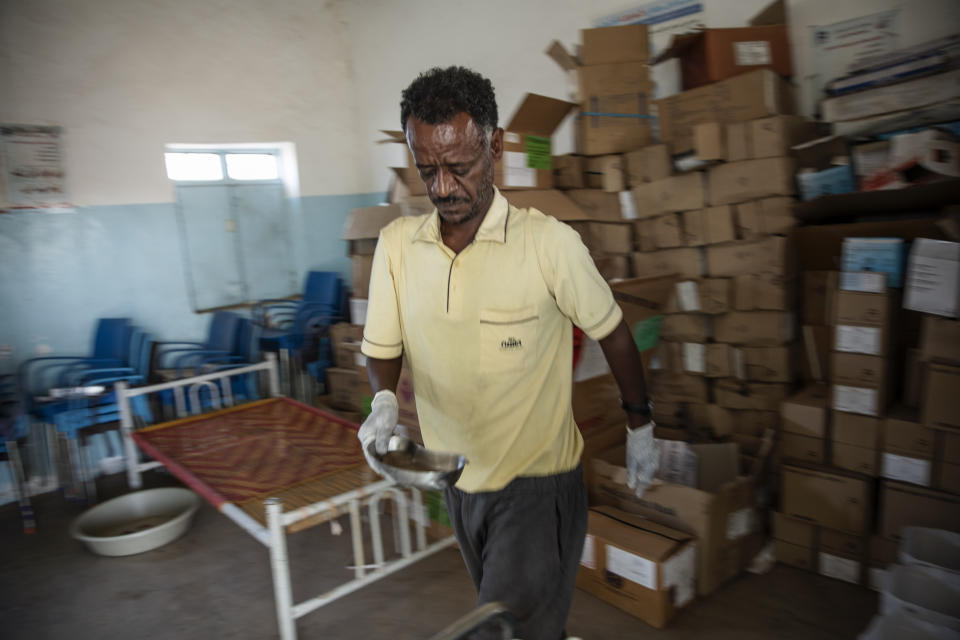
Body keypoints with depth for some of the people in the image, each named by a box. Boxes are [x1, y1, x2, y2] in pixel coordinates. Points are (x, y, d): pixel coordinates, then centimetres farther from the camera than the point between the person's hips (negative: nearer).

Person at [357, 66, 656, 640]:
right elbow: (382, 349, 2)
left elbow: (611, 331, -6)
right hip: (458, 481, 5)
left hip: (538, 484, -5)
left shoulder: (550, 243, -20)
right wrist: (384, 403, -19)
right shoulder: (396, 244, -7)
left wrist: (640, 424, 4)